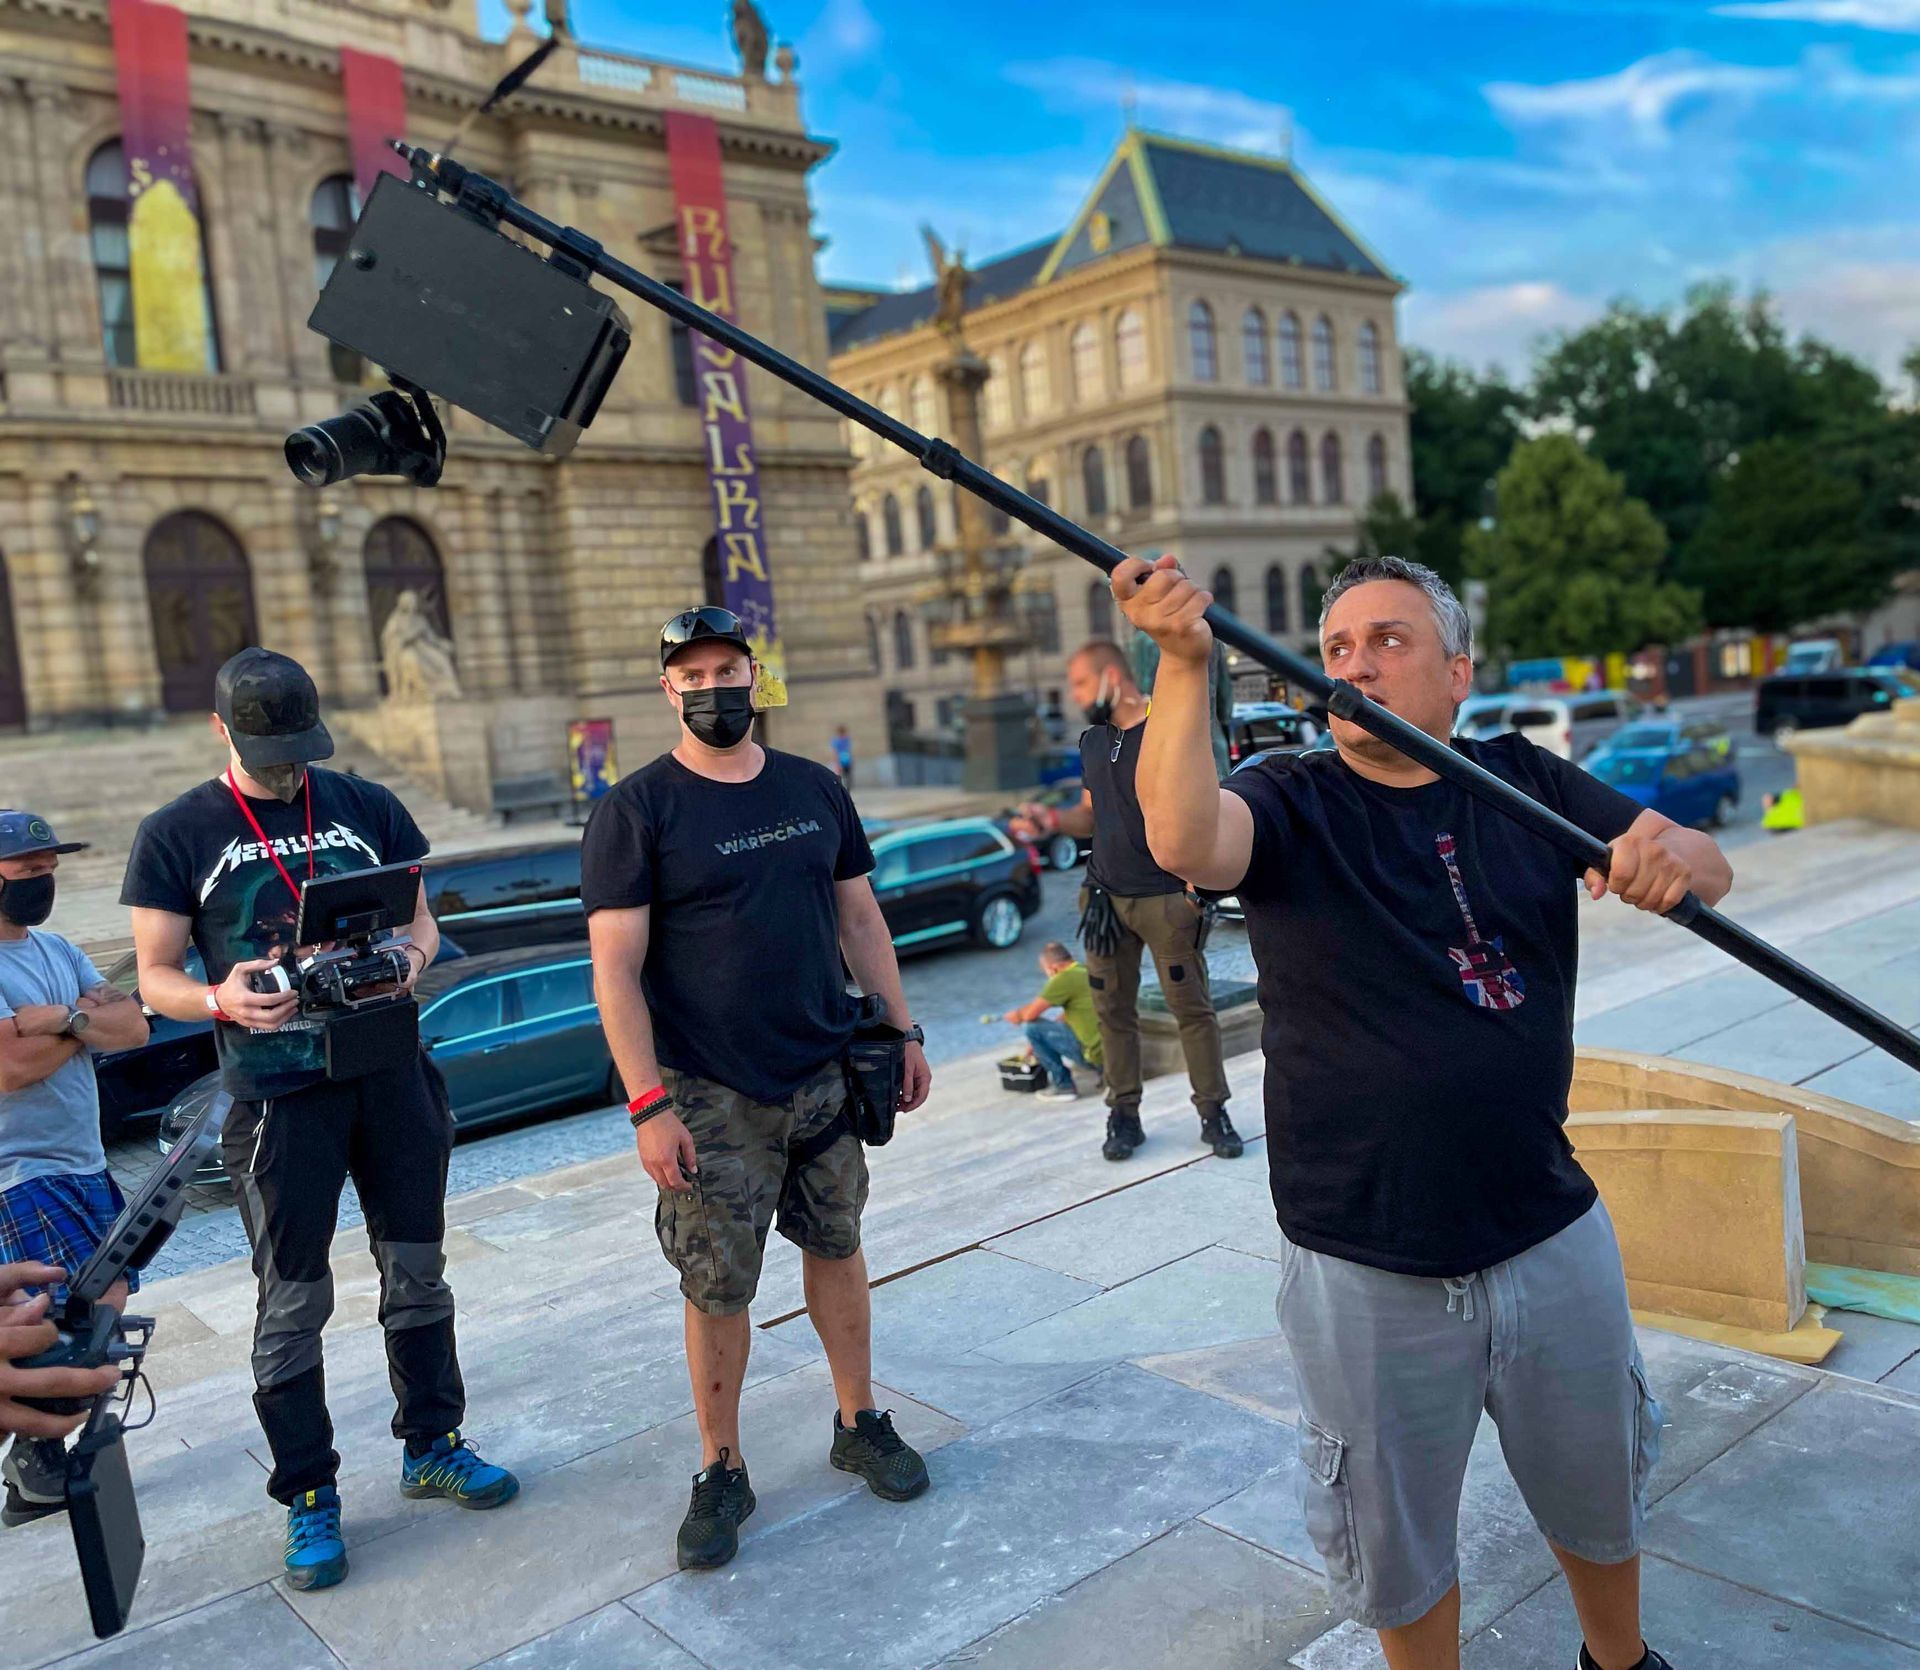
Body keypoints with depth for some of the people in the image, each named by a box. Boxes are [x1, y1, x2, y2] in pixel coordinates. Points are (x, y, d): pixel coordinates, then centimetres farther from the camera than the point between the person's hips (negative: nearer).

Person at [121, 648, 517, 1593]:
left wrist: (411, 960, -12)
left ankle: (431, 1447, 31)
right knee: (293, 1302, 5)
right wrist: (221, 999, -21)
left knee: (416, 1270, 13)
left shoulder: (366, 806, 5)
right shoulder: (176, 836, -2)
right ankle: (308, 1497, 21)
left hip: (389, 1069, 3)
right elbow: (155, 977, 0)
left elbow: (420, 917, 11)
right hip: (278, 1093, -3)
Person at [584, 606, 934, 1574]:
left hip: (827, 1075, 4)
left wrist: (901, 1032, 10)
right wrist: (647, 1104, -16)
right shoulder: (637, 811, -8)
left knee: (836, 1247, 14)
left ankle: (860, 1424, 33)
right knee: (717, 1288, 4)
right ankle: (721, 1473, 22)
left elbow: (859, 919, 13)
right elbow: (616, 968, -11)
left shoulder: (813, 790, 7)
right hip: (713, 1097, -4)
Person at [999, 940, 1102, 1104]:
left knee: (1034, 1028, -3)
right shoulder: (1086, 972, 15)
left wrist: (1017, 1015, 16)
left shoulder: (1065, 979, -13)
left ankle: (1063, 1086, 4)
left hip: (1098, 1054, -9)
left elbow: (1030, 1014, -8)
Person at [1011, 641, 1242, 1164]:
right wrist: (1052, 821, 2)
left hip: (1165, 896, -5)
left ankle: (1213, 1112, 11)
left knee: (1192, 1006, 0)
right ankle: (1123, 1114, 16)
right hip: (1105, 895, 6)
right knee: (1112, 1008, 6)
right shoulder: (1092, 740, 15)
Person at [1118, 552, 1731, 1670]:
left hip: (1552, 1233, 3)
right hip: (1365, 1271, -3)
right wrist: (1185, 664, -40)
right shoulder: (1290, 804, -8)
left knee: (1600, 1495, 26)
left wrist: (1673, 857, -27)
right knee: (1398, 1544, 16)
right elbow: (1182, 838, -30)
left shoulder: (1522, 780, 2)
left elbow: (1708, 867, -5)